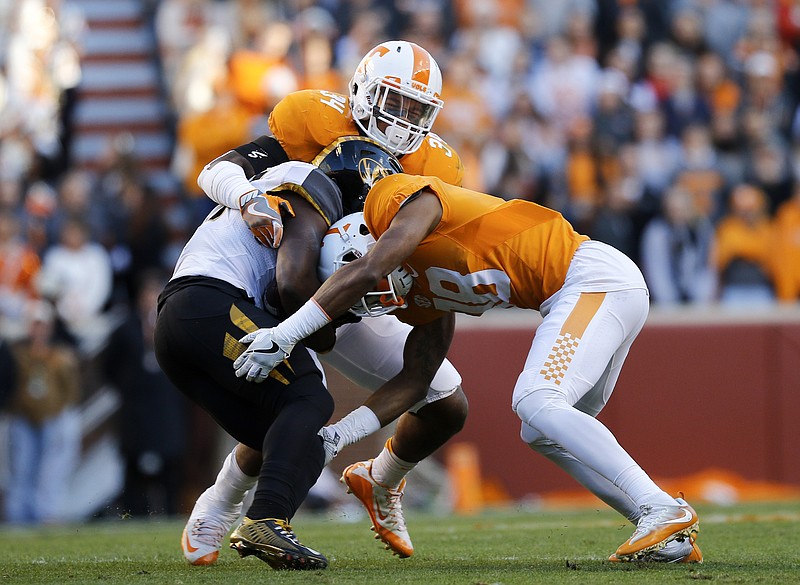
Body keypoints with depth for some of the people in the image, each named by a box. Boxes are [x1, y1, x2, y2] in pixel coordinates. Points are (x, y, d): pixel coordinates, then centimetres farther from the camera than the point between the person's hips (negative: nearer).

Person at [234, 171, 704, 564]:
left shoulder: (407, 199, -9)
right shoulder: (418, 292, 17)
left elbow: (368, 272, -23)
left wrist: (286, 333, -22)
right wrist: (343, 431, 9)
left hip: (595, 276, -10)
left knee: (538, 404, -22)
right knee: (544, 434, 10)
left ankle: (664, 511, -23)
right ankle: (674, 534, 6)